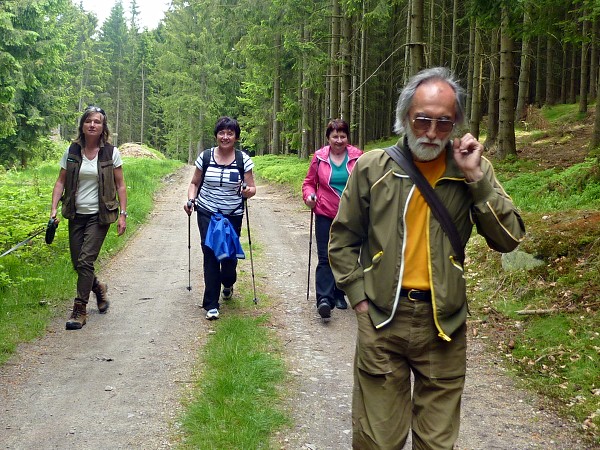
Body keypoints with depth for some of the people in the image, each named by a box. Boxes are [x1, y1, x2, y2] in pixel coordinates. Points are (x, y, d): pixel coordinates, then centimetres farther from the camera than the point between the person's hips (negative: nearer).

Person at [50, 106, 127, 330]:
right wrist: (54, 209, -6)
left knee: (85, 261, -11)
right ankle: (98, 288, 38)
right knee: (77, 263, 8)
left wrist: (123, 214, -4)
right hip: (76, 215, 4)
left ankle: (80, 310, -1)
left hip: (99, 215, -3)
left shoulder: (111, 153, -4)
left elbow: (120, 185, 0)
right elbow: (61, 182, 4)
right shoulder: (72, 151, 1)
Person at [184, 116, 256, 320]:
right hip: (207, 214, 0)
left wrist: (247, 191, -23)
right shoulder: (205, 156, 0)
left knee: (229, 254, 3)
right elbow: (195, 183, 10)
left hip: (233, 216, 0)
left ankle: (228, 284, 40)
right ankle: (211, 304, 2)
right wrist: (191, 199, -8)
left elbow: (251, 189, 0)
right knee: (210, 254, -6)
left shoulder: (243, 159, -3)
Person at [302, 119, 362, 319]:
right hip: (325, 215, -1)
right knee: (325, 258, -9)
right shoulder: (319, 157, 0)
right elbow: (309, 182, 10)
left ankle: (339, 294, 27)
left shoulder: (357, 156, 1)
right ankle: (324, 299, -14)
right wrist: (309, 195, -10)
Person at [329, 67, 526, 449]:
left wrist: (476, 178, -14)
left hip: (444, 324, 1)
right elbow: (342, 240, 7)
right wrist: (359, 297, -1)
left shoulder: (472, 169, 1)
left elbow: (509, 239, -7)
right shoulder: (372, 167, -2)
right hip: (381, 320, -1)